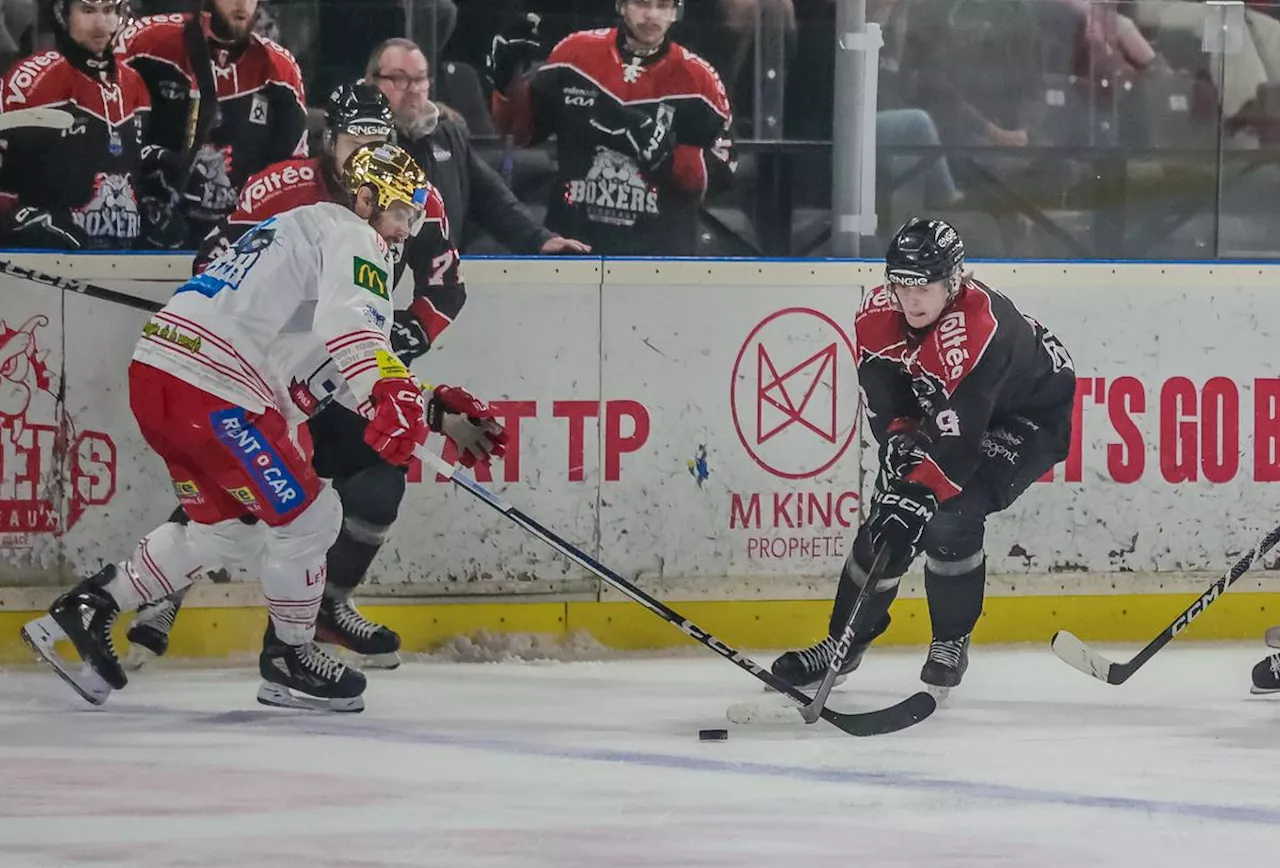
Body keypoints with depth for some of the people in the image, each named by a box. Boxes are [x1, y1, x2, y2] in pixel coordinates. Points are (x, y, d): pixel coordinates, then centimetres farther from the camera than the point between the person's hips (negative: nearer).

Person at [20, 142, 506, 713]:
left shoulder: (303, 228, 29)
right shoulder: (352, 239, -2)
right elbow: (350, 325, -25)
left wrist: (437, 411, 23)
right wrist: (391, 398, -39)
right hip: (212, 391, -10)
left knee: (227, 526, 22)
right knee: (304, 513, 2)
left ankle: (85, 609, 20)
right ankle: (289, 663, 14)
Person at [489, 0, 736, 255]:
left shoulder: (697, 80, -4)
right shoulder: (577, 53, 1)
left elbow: (720, 173, -4)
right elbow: (525, 128, 9)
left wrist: (668, 157, -20)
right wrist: (509, 83, -9)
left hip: (659, 253, -2)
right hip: (574, 242, 2)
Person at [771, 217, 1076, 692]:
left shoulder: (978, 330, -40)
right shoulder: (878, 314, -19)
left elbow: (959, 439, -43)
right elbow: (881, 394, -8)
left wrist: (920, 496, -48)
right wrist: (900, 443, -23)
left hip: (1030, 415, -7)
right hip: (938, 406, 7)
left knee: (950, 515, -24)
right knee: (888, 513, -1)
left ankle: (952, 642, -3)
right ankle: (846, 641, 13)